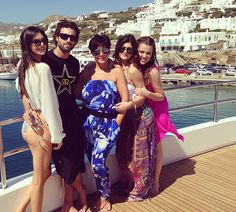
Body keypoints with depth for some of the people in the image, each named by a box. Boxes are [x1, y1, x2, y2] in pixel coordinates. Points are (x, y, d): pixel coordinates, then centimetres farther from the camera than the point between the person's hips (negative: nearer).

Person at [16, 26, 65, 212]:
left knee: (44, 174, 21)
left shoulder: (23, 65, 7)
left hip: (29, 125, 9)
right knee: (39, 179, 8)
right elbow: (49, 104, -19)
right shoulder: (43, 68, -18)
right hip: (41, 127, -9)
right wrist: (57, 134, -13)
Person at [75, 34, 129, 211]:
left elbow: (125, 99, -8)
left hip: (108, 123, -4)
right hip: (89, 122, 4)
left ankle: (104, 197, 17)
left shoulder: (116, 72, -7)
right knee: (94, 162, 12)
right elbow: (77, 94, 1)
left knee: (98, 162, -11)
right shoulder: (87, 70, 3)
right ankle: (103, 194, 37)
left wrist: (116, 123, -8)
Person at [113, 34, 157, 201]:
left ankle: (140, 190, 25)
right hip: (126, 117, 7)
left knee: (139, 154, 7)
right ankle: (128, 185, 36)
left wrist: (129, 104, -27)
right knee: (124, 153, 15)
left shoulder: (133, 70, -19)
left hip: (140, 116, -7)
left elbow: (143, 95, -15)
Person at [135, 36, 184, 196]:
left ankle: (156, 181, 26)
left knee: (155, 146, 8)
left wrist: (147, 93, -33)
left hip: (155, 111, -5)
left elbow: (161, 96, -16)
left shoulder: (153, 71, -24)